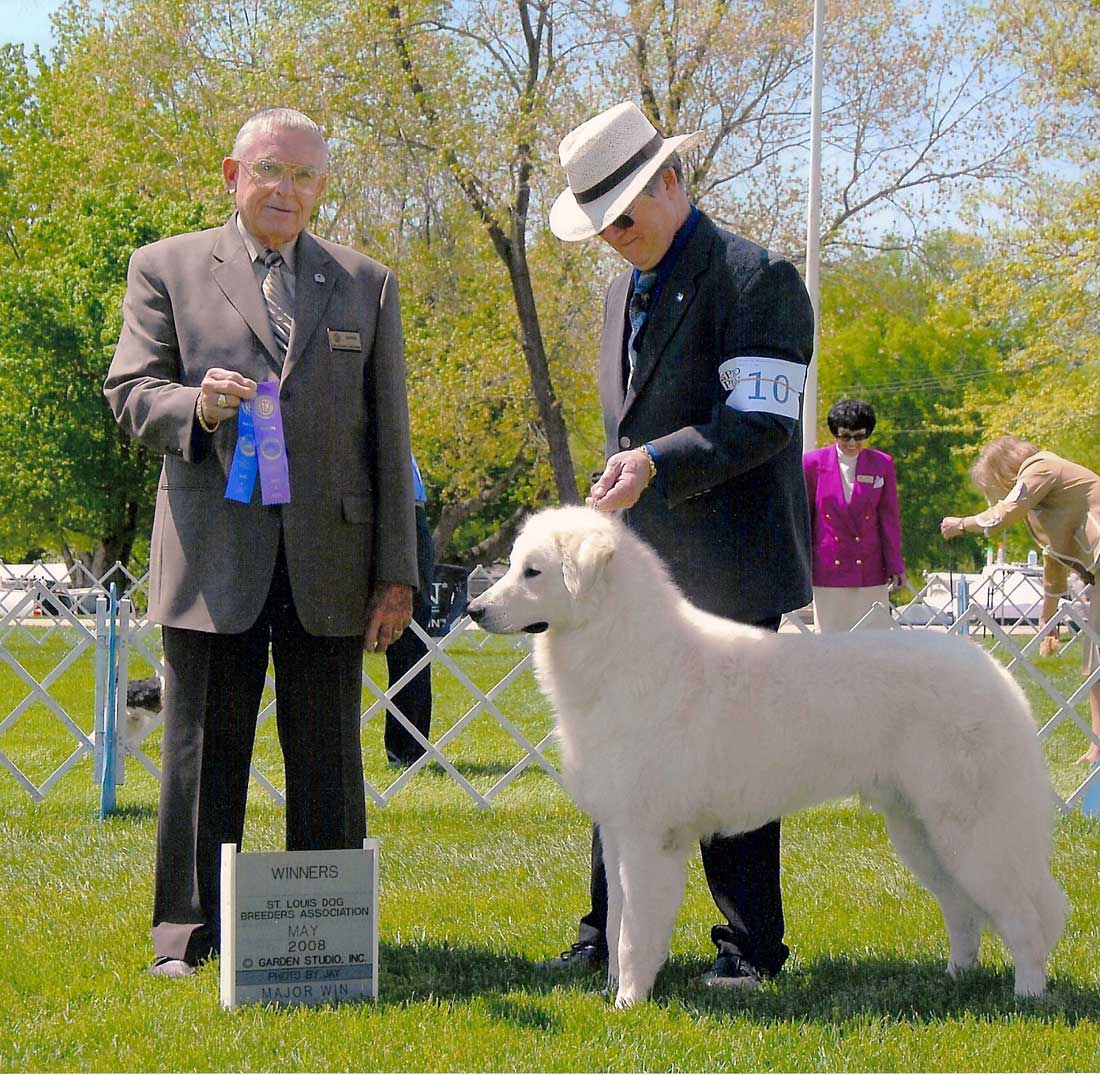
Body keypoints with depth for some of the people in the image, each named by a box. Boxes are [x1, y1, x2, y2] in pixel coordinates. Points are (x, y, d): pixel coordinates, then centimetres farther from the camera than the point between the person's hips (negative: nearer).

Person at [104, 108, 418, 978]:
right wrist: (194, 407, -22)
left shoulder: (367, 285, 15)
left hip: (330, 561, 2)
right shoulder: (167, 269, 10)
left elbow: (389, 438, 11)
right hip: (212, 558, -1)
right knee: (203, 753, 1)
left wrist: (397, 572, 5)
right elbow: (130, 391, 2)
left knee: (327, 759, 4)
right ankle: (187, 934, 9)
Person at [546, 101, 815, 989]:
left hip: (725, 569, -7)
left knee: (731, 761, -1)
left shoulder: (757, 278, -9)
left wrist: (659, 464, -26)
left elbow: (762, 418, -17)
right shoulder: (626, 289, 18)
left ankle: (752, 946, 9)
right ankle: (611, 934, 15)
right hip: (637, 566, 8)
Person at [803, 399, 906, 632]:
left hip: (869, 570, 0)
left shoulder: (882, 464, 3)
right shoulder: (814, 463, 1)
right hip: (827, 568, 0)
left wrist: (895, 565, 3)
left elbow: (890, 518, 6)